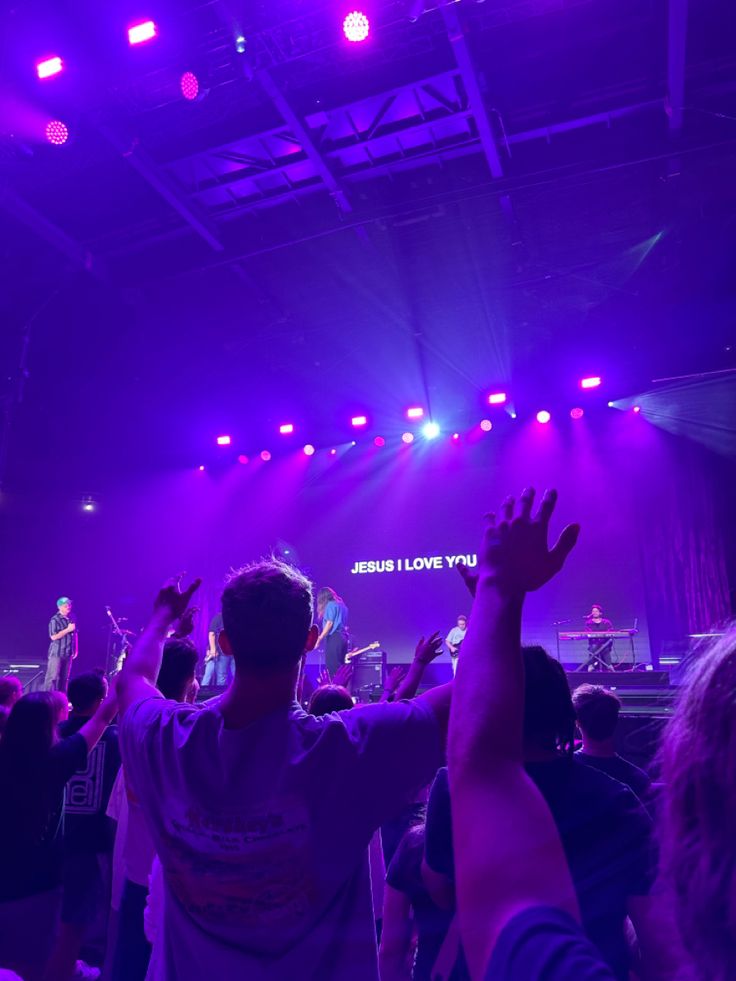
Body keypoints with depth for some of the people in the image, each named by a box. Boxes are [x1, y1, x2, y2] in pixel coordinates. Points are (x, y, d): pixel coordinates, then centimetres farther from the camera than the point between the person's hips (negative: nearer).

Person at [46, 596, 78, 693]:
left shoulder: (72, 618, 9)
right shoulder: (55, 620, -10)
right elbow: (53, 637, -17)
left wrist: (75, 649, 13)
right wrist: (68, 629, -17)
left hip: (68, 653, 6)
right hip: (56, 653, -6)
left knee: (64, 677, 9)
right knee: (53, 677, -6)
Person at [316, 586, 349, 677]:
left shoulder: (330, 605, -4)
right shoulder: (341, 605, 21)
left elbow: (329, 623, -12)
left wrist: (319, 638, -13)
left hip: (333, 637, -9)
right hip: (343, 637, 9)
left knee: (332, 667, -10)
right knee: (341, 667, 7)